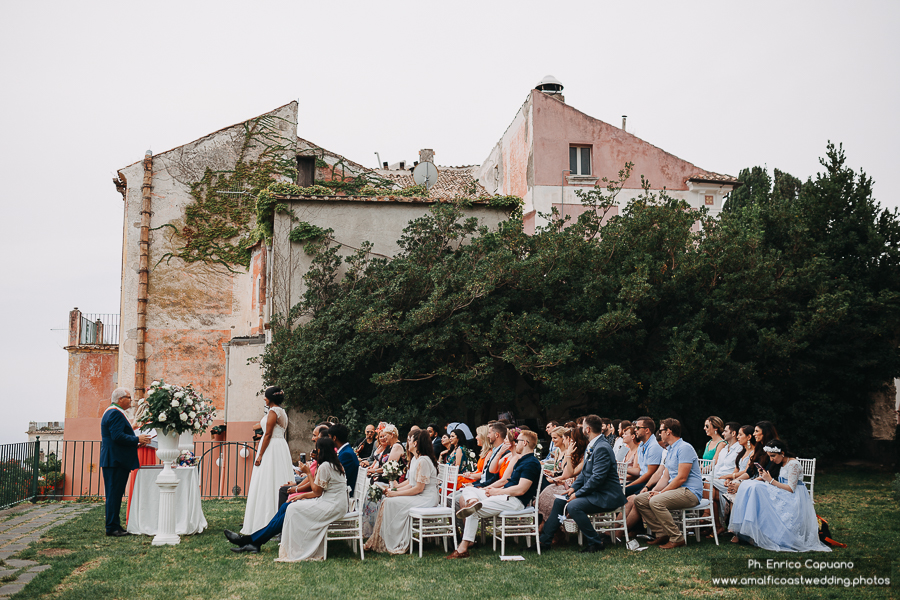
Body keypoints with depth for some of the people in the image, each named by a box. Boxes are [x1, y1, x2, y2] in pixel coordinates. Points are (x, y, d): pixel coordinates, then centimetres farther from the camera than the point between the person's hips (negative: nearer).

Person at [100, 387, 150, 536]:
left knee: (114, 494, 13)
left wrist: (135, 443, 17)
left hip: (111, 460, 11)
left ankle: (114, 526, 18)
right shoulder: (116, 413, -15)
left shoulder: (111, 412, 21)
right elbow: (118, 436, -24)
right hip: (116, 461, -11)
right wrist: (137, 440, -14)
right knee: (114, 494, -7)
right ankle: (112, 528, -5)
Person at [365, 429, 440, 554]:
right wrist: (393, 489, 2)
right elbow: (410, 482, 15)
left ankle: (394, 544, -9)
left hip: (426, 499, -9)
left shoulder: (423, 461, -18)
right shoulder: (415, 459, 13)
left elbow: (419, 488, -20)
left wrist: (396, 493, -16)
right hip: (417, 496, 9)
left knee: (391, 502, -18)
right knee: (387, 500, -4)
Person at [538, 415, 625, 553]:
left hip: (606, 496, -11)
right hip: (593, 492, 11)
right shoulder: (592, 446, 13)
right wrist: (574, 487, 5)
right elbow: (585, 472, 21)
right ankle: (544, 540, 12)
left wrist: (578, 494, -20)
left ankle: (596, 543, -16)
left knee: (573, 506, -29)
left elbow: (597, 478, -26)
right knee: (559, 501, 8)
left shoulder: (602, 448, -20)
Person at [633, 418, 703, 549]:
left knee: (656, 501, -32)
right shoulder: (670, 450, 20)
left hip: (690, 492, -10)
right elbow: (667, 476, 20)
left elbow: (681, 478, -19)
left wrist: (661, 492, -16)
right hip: (676, 489, 10)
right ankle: (661, 534, -1)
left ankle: (677, 538, -22)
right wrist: (655, 490, 2)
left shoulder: (684, 448, -13)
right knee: (639, 500, -1)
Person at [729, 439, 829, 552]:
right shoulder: (783, 463, 16)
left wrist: (771, 480, -16)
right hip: (783, 496, 9)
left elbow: (790, 488, -17)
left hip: (793, 499, -9)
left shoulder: (793, 464, -11)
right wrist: (765, 478, 0)